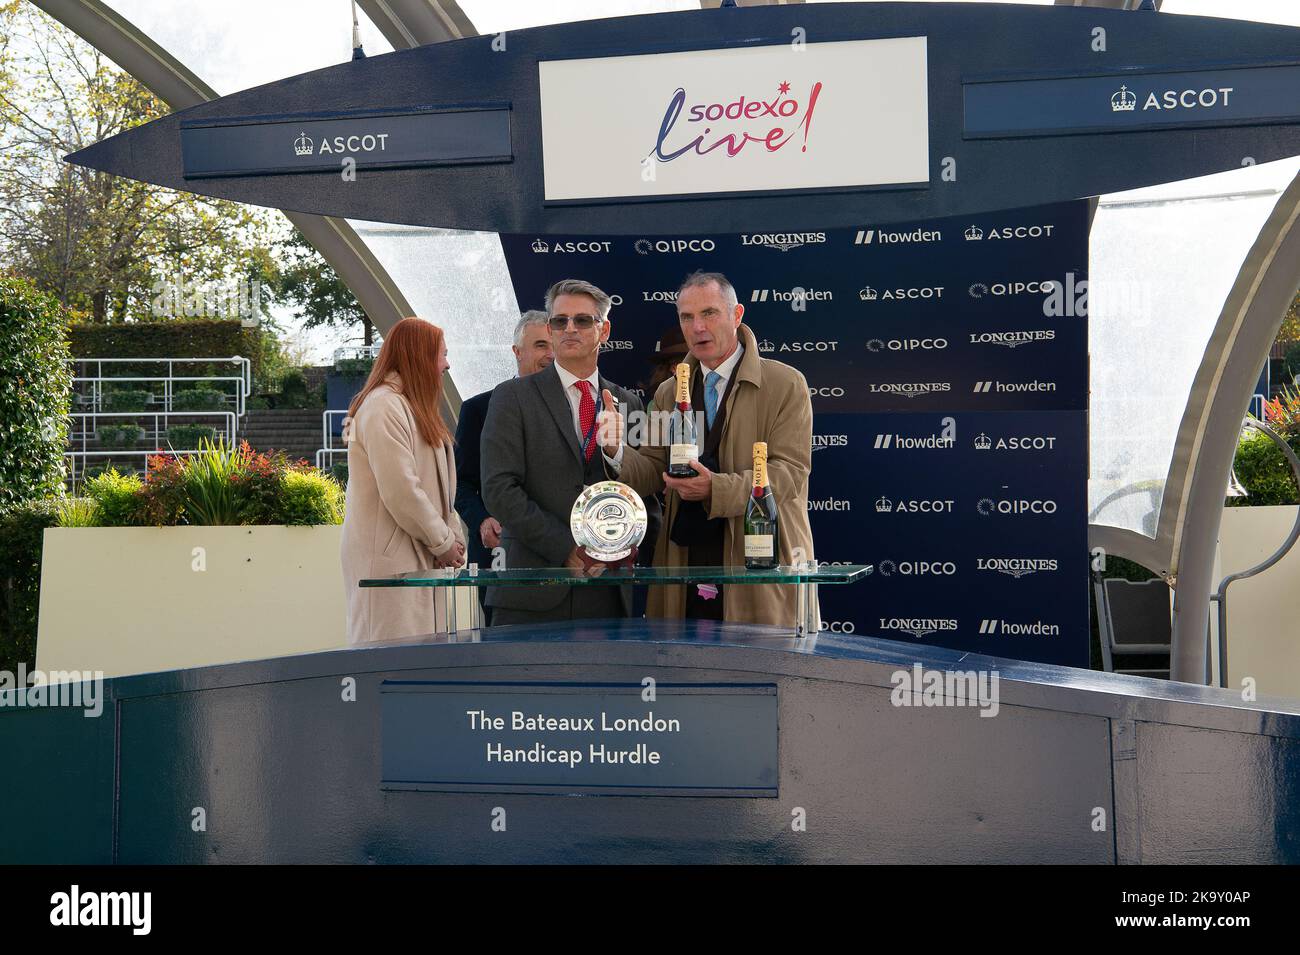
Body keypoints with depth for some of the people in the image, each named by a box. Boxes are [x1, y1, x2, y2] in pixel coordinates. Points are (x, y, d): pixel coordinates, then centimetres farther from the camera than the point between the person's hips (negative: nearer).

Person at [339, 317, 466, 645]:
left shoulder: (413, 408, 20)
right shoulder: (383, 406, -13)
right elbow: (401, 491, -19)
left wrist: (453, 536, 7)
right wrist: (442, 542, -9)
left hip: (421, 558, 10)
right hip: (388, 557, -10)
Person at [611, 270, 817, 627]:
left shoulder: (786, 385, -1)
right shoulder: (668, 393, 14)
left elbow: (789, 471, -10)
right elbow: (653, 472, 8)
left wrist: (716, 489, -23)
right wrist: (619, 452, -14)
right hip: (685, 561, 4)